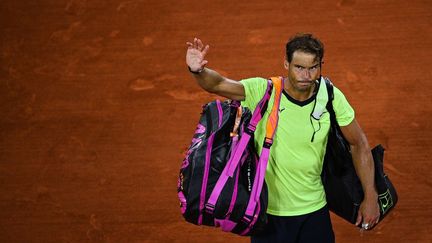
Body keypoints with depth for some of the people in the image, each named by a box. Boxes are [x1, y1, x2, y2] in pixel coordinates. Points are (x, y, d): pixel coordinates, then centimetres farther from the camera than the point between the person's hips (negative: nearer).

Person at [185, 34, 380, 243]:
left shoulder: (332, 98, -9)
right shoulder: (262, 91, -15)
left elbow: (359, 144, 1)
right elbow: (218, 84, -26)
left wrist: (370, 197, 0)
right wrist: (198, 71, -48)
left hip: (314, 211, 2)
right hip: (268, 211, -2)